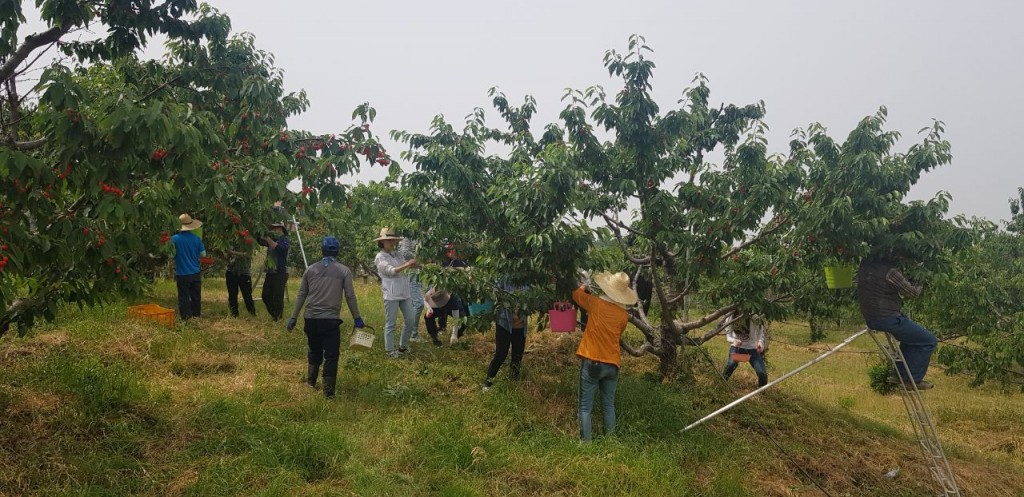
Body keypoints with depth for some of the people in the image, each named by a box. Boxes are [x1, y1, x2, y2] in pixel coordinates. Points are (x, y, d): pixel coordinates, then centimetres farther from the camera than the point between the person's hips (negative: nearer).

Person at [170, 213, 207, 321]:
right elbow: (203, 254, 4)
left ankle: (186, 317, 7)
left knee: (184, 297, 5)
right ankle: (196, 315, 22)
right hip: (195, 273, 3)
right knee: (196, 296, 14)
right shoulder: (197, 239, -4)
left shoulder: (175, 239, -12)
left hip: (182, 274, -3)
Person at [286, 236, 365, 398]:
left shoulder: (311, 269, 7)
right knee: (331, 355, 3)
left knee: (314, 351, 22)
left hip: (311, 318, 4)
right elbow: (350, 296, -4)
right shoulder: (344, 270, -2)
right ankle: (328, 390, 1)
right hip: (331, 319, -4)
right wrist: (357, 318, 3)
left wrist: (293, 317, 13)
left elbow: (301, 295, 8)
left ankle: (311, 381, 34)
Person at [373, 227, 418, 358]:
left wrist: (412, 265, -13)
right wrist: (407, 265, -28)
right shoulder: (380, 257, -5)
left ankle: (403, 346, 25)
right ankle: (390, 350, 10)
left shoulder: (397, 254, 14)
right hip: (391, 294, -6)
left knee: (410, 321, 9)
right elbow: (391, 271, -19)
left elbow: (407, 268, 7)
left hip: (405, 292, 6)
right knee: (391, 324, 0)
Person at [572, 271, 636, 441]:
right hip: (612, 364, 4)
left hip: (592, 362, -3)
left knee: (586, 407, 1)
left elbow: (576, 294, 12)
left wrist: (584, 286, 32)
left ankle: (585, 442, -2)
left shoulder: (596, 303, -7)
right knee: (609, 405, 16)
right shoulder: (624, 315, 1)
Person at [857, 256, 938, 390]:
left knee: (912, 334, 31)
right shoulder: (890, 271, -23)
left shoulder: (865, 265, 0)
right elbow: (912, 292, -11)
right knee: (930, 341, 4)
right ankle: (912, 379, 10)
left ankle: (901, 373, 33)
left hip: (870, 318, 9)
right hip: (888, 319, -9)